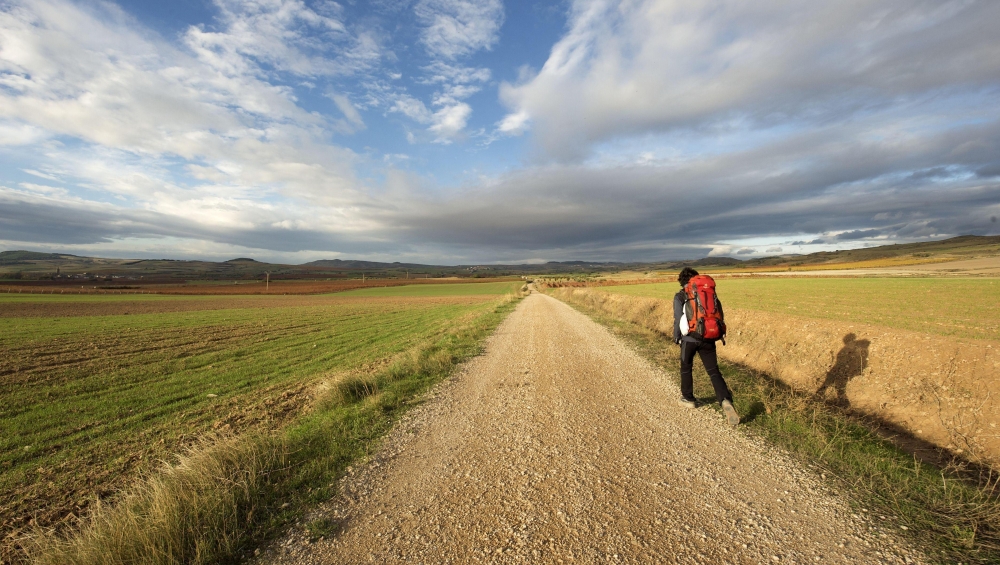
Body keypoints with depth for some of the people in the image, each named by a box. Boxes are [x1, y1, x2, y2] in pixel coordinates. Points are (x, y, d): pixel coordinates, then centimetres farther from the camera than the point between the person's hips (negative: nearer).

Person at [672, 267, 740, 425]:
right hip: (708, 339, 3)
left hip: (689, 339, -3)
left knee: (686, 368, 17)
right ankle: (726, 401, -11)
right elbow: (719, 313, 8)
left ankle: (688, 398, 29)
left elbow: (678, 319, -10)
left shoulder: (680, 297, -5)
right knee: (714, 372, 8)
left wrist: (677, 338, 3)